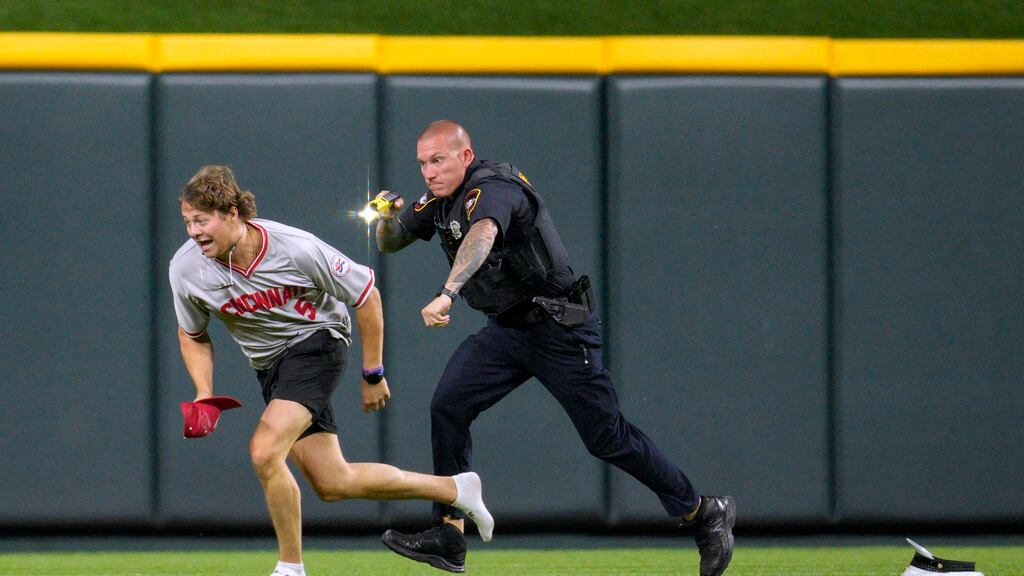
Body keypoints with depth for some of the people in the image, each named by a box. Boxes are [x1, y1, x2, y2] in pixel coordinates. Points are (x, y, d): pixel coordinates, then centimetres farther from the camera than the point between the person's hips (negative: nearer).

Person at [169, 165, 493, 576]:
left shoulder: (295, 248, -24)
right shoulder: (185, 269, -13)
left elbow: (366, 294, -10)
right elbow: (193, 337, 7)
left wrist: (372, 374, -5)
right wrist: (204, 394, -10)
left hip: (316, 342, -6)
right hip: (269, 366, 6)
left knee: (264, 450, -27)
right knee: (332, 484, 3)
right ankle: (455, 488, 22)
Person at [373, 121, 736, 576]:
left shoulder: (492, 189, -22)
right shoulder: (440, 200, 6)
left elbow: (482, 237, -43)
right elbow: (390, 243, 14)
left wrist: (447, 293, -59)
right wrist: (386, 218, -11)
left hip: (559, 330, -8)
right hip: (504, 330, 8)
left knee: (607, 438, -5)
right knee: (448, 406, -8)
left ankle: (704, 513, 11)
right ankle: (449, 535, -5)